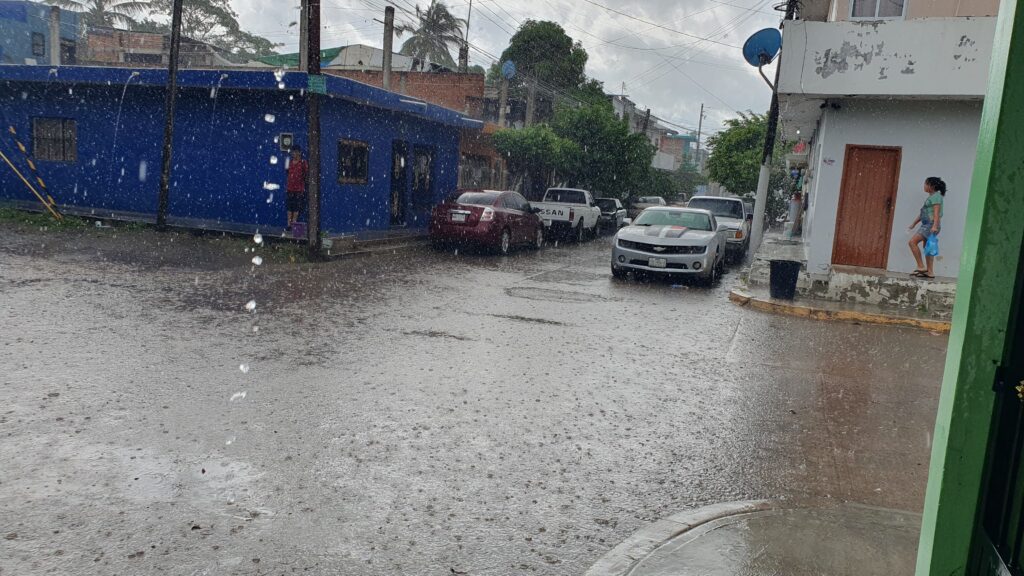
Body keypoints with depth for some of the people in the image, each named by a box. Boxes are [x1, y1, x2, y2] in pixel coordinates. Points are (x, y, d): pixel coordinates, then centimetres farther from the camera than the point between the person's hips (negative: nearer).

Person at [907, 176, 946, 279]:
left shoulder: (936, 196, -8)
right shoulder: (931, 197, 21)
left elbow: (936, 212, -20)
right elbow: (923, 213, 27)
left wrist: (935, 226, -30)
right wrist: (914, 223, 30)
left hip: (931, 224, -10)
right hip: (926, 224, 10)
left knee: (912, 241, -16)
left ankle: (921, 267, -14)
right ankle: (930, 271, 10)